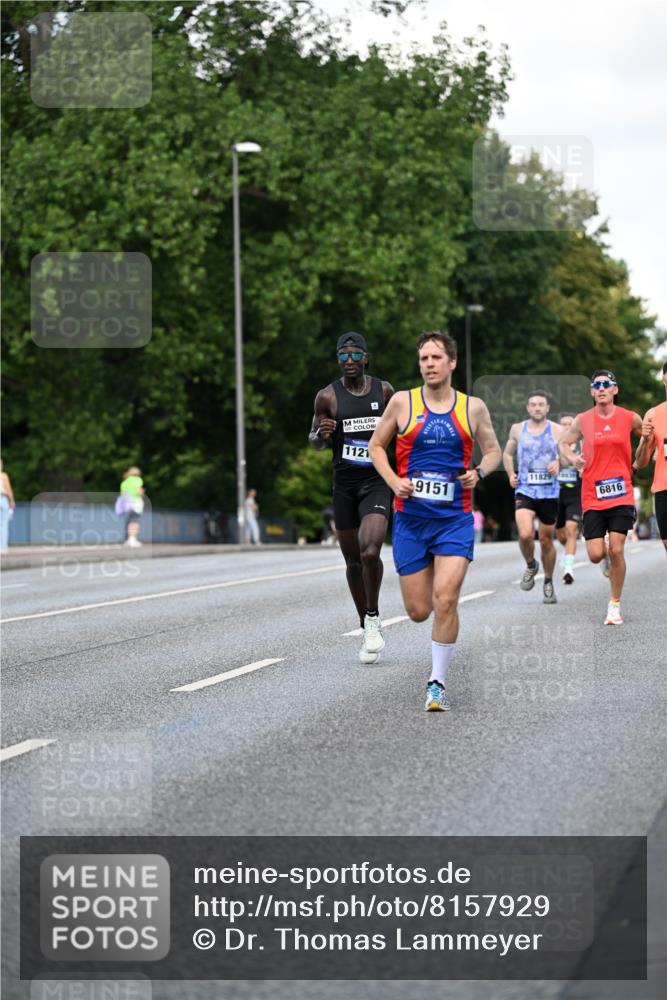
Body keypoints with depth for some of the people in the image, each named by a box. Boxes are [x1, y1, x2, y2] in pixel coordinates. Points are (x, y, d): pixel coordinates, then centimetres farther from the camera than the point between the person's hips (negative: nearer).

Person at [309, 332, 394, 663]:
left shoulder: (384, 391, 2)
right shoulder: (328, 396, -2)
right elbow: (314, 441, 7)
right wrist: (321, 434, -15)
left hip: (376, 483, -1)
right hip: (344, 484, 1)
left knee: (370, 552, -22)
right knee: (353, 561, 8)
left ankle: (374, 616, 0)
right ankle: (367, 630, 23)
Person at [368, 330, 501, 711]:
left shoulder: (473, 407, 2)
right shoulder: (403, 402, 1)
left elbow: (493, 449, 16)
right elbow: (376, 445, 11)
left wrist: (479, 472, -6)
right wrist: (393, 480, -6)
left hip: (455, 519, -1)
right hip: (410, 518, 1)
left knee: (445, 600, -17)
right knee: (418, 611, 3)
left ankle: (438, 683, -5)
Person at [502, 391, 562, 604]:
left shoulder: (557, 431, 1)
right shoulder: (517, 429, 6)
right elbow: (507, 454, 19)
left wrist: (559, 463, -20)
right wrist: (510, 473, 2)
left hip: (549, 492, 0)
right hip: (524, 490, 0)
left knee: (546, 540, 8)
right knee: (525, 534, -21)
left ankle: (548, 582, 28)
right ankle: (530, 565, 10)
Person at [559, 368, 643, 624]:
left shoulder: (630, 419, 2)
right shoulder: (583, 420, 1)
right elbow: (563, 443, 14)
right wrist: (571, 457, -6)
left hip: (621, 494, -1)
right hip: (592, 496, 1)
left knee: (616, 550, -11)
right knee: (596, 555, -5)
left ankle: (615, 604, 4)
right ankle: (608, 558, 34)